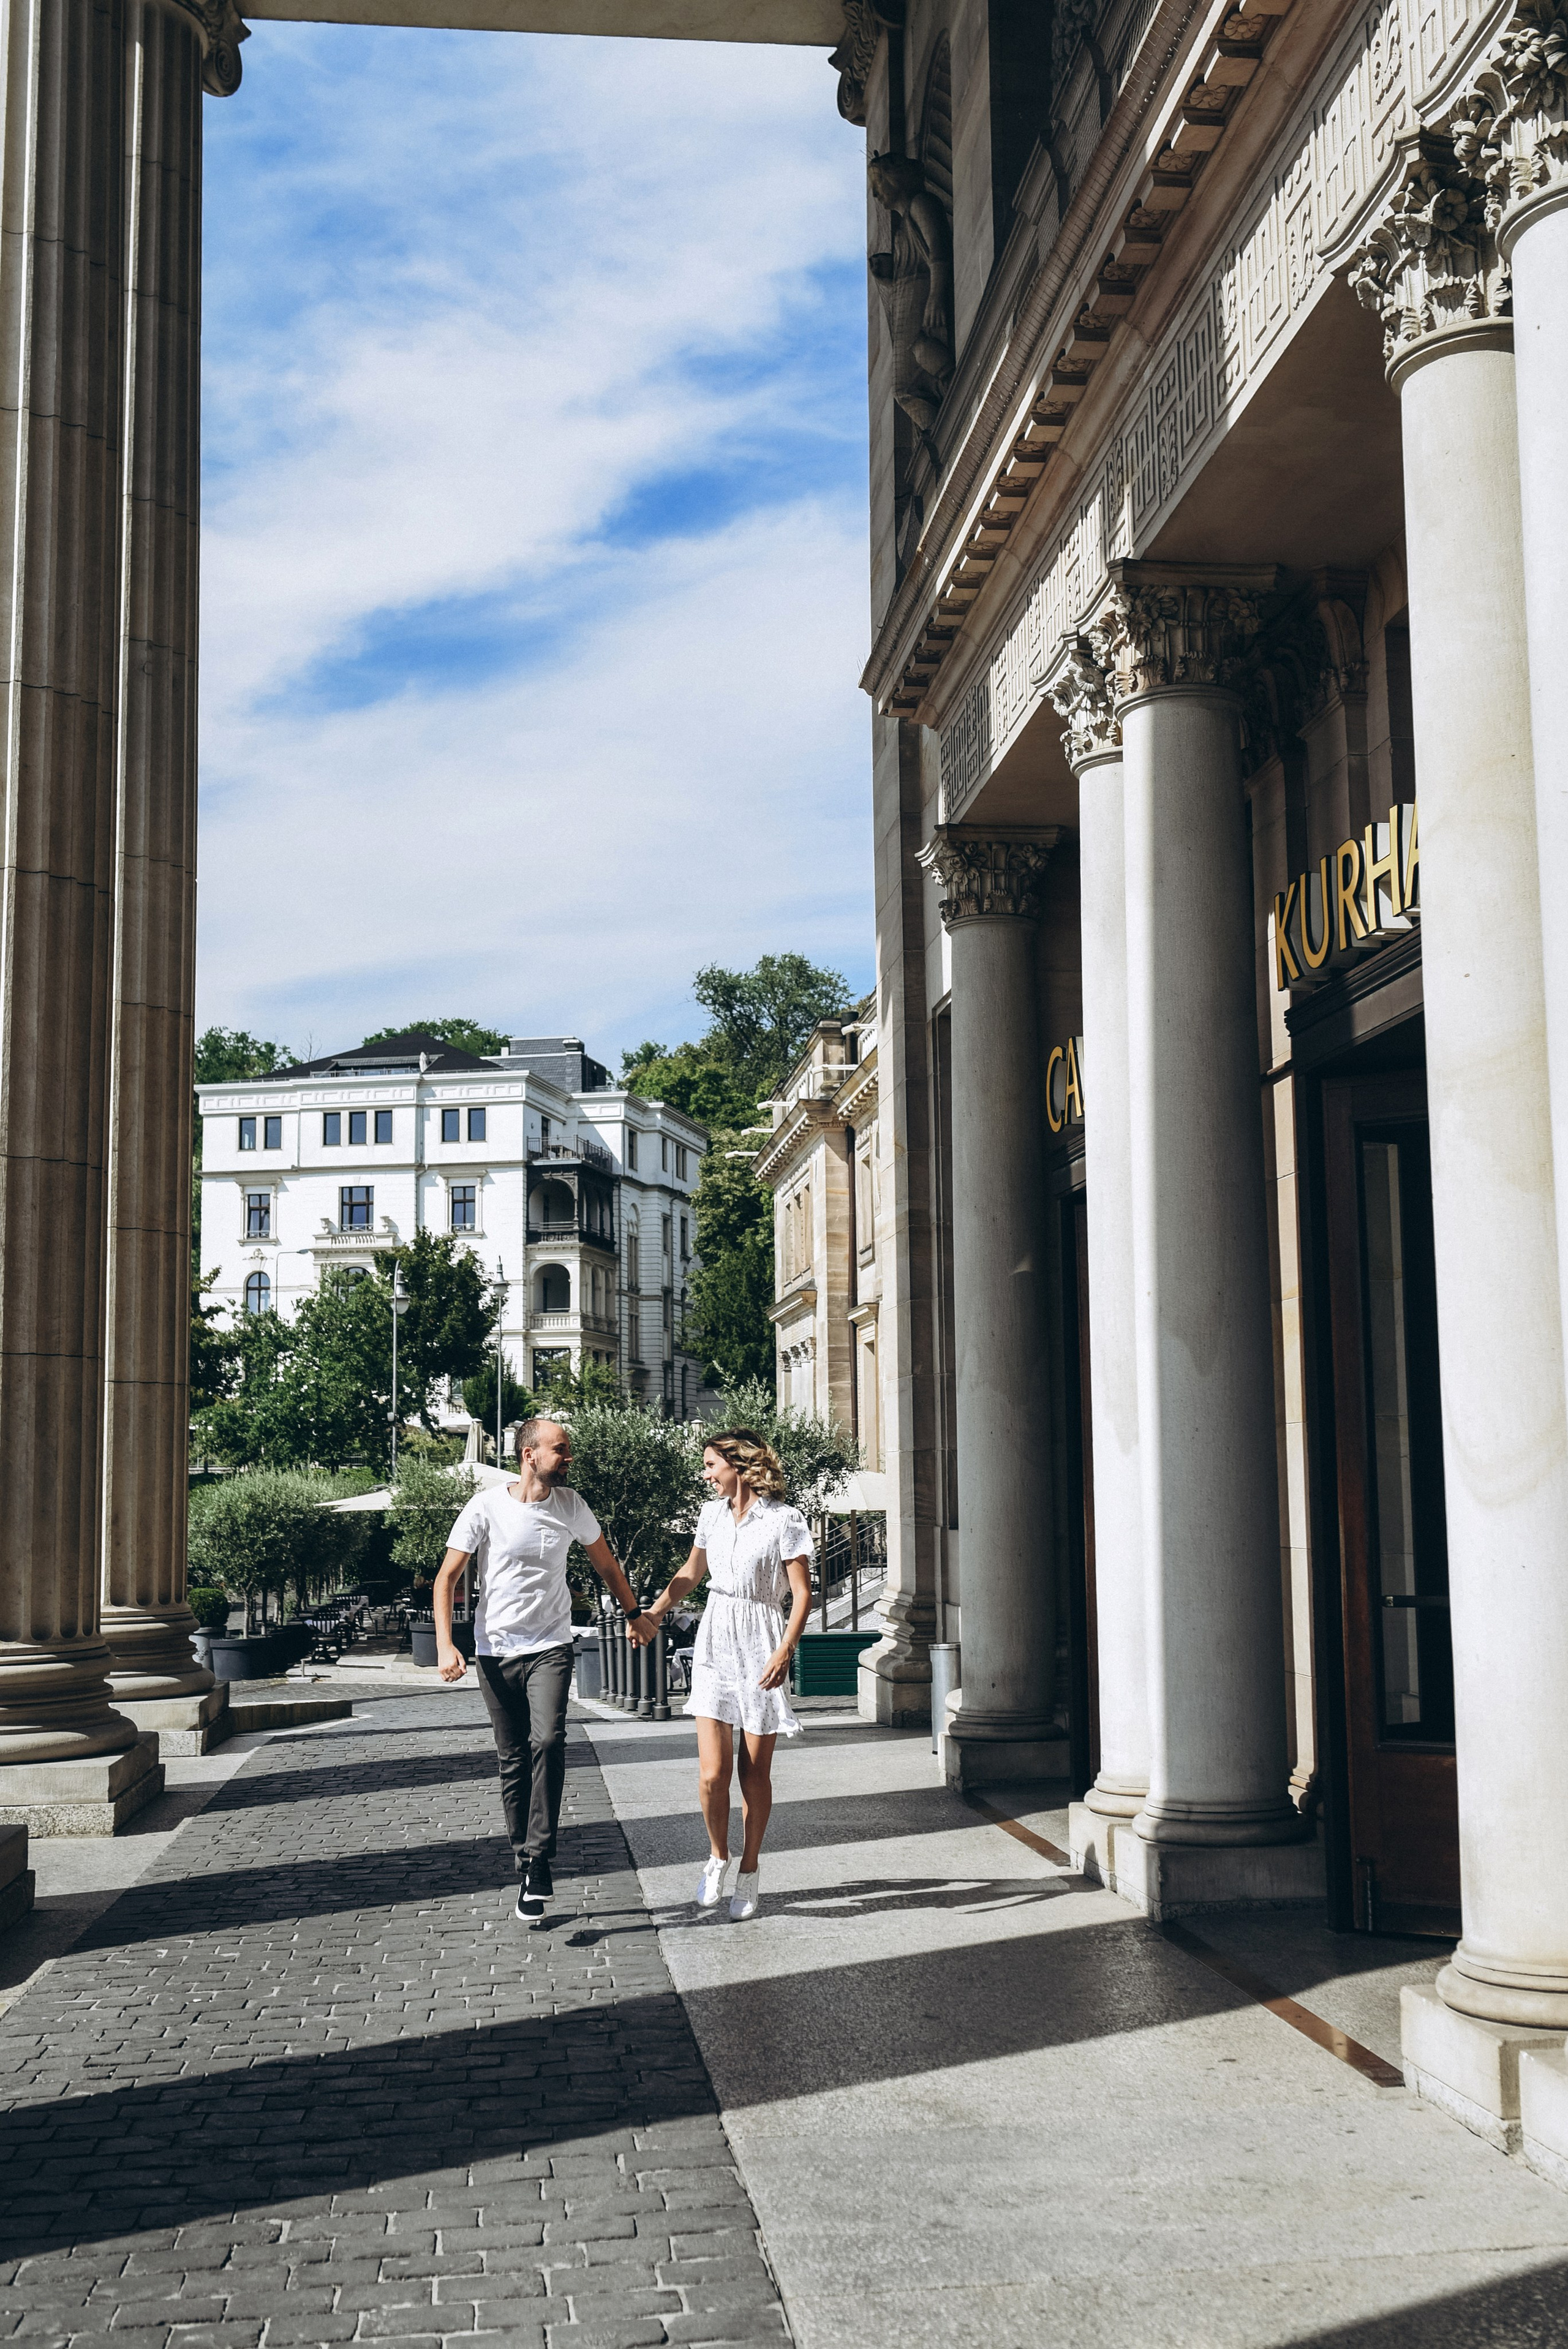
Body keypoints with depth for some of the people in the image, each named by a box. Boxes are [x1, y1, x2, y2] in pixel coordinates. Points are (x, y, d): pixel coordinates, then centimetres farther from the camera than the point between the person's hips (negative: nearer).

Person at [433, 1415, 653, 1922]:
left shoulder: (571, 1505, 3)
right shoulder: (487, 1507, -6)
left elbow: (605, 1564, 20)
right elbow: (447, 1579, -3)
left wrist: (634, 1614, 29)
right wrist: (445, 1645, -14)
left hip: (550, 1649, 1)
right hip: (496, 1651, -1)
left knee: (547, 1741, -22)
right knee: (513, 1761, 4)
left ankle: (540, 1860, -18)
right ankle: (526, 1866, 16)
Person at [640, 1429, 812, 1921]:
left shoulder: (783, 1520, -7)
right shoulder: (713, 1515, 9)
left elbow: (801, 1594, -10)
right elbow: (692, 1572, 26)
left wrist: (785, 1651, -21)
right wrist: (654, 1612, 17)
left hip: (762, 1649, -4)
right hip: (715, 1642, 4)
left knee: (755, 1772, 3)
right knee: (712, 1773, -6)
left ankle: (749, 1872, 19)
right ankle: (718, 1857, 18)